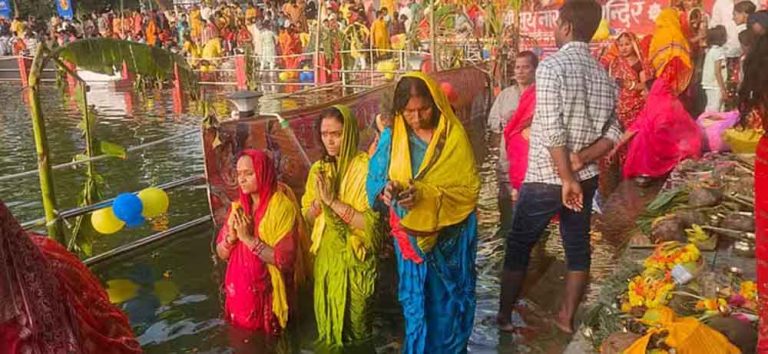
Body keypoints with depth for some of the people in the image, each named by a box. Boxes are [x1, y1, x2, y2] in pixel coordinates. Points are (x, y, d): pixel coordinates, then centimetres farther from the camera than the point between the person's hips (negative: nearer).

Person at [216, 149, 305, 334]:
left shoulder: (283, 207, -16)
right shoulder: (238, 207, 2)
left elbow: (285, 259, -22)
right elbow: (222, 254, 5)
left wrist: (248, 238, -23)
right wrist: (231, 235, -15)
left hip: (268, 294, -5)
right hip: (239, 291, 5)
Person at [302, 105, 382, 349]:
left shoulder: (364, 167, -14)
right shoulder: (318, 169, 3)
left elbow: (370, 223, -20)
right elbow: (308, 218, 6)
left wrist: (333, 201, -23)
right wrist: (319, 200, -14)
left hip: (355, 259, -5)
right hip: (325, 257, 5)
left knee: (353, 323, 9)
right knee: (327, 321, 16)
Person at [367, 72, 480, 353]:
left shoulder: (454, 136, -11)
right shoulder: (391, 137, -6)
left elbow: (469, 189, -13)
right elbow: (374, 182, -4)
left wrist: (425, 194, -28)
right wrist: (386, 190, -28)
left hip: (451, 235, -1)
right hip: (411, 236, 1)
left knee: (449, 302, 14)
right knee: (416, 301, 12)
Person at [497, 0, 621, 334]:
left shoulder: (551, 66, -16)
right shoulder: (602, 73, 5)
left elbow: (553, 132, -21)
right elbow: (612, 132, 1)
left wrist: (567, 179, -15)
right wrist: (581, 160, -8)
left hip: (545, 178, -5)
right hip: (586, 178, 6)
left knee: (518, 246, 9)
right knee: (578, 247, 16)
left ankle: (503, 316, 18)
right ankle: (566, 317, 27)